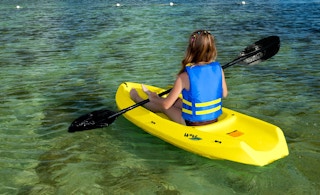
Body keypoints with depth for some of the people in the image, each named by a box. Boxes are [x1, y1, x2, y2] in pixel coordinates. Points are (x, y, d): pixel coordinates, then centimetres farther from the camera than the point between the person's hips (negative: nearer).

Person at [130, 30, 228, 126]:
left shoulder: (185, 77, -25)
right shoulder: (218, 69, -12)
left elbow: (166, 104, -16)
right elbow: (224, 94, 4)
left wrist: (154, 99, 5)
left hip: (192, 124, -5)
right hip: (214, 121, 5)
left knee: (163, 107, 20)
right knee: (176, 102, 28)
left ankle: (138, 99, 49)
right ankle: (155, 97, 58)